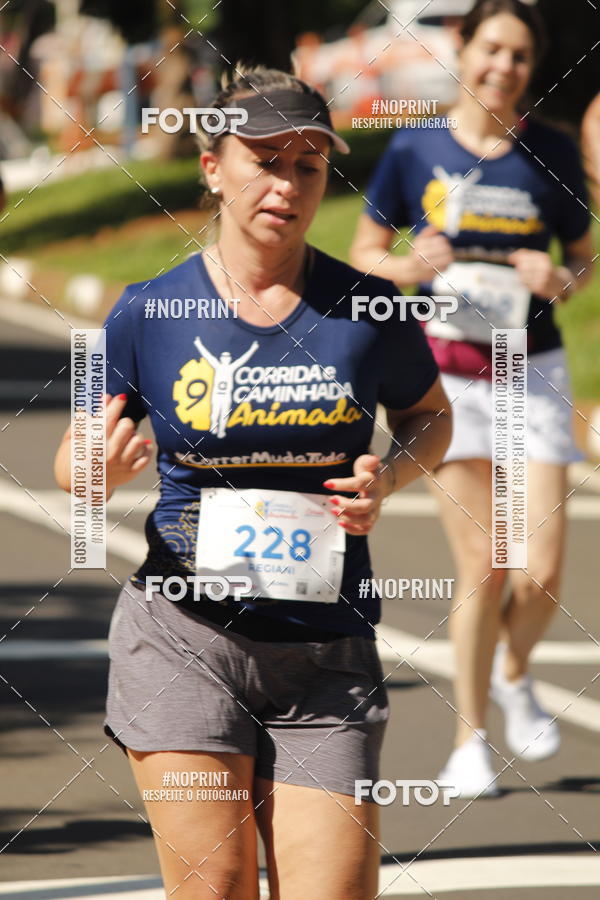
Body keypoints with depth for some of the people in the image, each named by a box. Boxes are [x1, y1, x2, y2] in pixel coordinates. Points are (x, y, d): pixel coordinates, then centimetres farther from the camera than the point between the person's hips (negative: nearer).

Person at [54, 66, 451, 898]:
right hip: (185, 635, -1)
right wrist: (101, 470, -15)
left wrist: (387, 479, -4)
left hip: (326, 659, 1)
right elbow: (74, 462, 10)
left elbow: (430, 416, 18)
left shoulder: (366, 309, 1)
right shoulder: (148, 314, 0)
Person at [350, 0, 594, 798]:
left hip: (533, 372, 1)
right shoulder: (416, 148, -2)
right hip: (447, 372, -1)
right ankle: (469, 739, 10)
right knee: (481, 569, -7)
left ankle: (514, 675, 29)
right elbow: (365, 252, 6)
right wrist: (408, 268, -16)